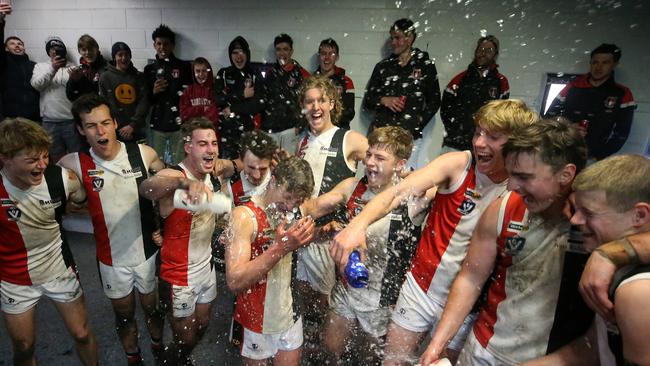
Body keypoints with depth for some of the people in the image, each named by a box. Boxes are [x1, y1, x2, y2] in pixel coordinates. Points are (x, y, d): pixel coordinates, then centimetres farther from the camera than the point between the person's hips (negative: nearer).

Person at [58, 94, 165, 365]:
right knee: (124, 314, 22)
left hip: (148, 251, 0)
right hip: (112, 258, 0)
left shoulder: (143, 154, -15)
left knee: (152, 307, 21)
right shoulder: (74, 164, -15)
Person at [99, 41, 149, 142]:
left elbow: (144, 102, -2)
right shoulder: (105, 77, 2)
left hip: (137, 131, 1)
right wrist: (117, 129, -8)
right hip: (115, 132, -1)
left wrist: (132, 125, -11)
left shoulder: (139, 76, 6)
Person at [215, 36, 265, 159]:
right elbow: (218, 98, -3)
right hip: (226, 129, 1)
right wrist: (242, 95, -8)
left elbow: (259, 104, -5)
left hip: (248, 130, -1)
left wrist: (232, 109, -7)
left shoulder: (255, 76, 6)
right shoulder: (223, 73, 9)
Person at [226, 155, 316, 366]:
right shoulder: (244, 215, -21)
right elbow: (234, 281, -28)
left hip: (288, 315, 5)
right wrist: (280, 247, -35)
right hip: (256, 320, -5)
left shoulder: (288, 212, -2)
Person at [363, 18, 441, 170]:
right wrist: (383, 100, -5)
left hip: (410, 136, -2)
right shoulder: (383, 66, 15)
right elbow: (367, 100, 16)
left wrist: (416, 125, -1)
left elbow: (434, 101, 11)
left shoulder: (425, 65, 9)